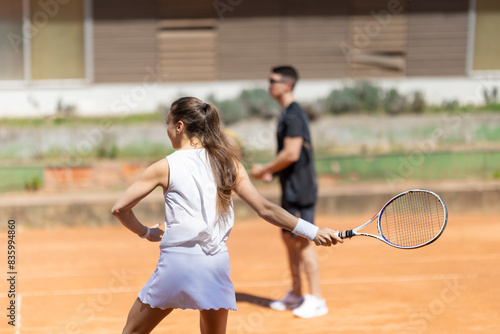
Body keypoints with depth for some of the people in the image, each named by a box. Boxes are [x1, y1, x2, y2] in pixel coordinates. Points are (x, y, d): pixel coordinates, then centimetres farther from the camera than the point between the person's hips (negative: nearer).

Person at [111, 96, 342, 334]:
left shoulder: (165, 167, -3)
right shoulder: (228, 163, 4)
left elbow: (119, 208, 0)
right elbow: (264, 209, -1)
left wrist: (146, 232, 17)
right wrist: (312, 232, 2)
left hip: (177, 263, -3)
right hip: (216, 264, 4)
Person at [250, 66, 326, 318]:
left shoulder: (294, 115, -16)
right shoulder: (286, 114, 15)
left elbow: (291, 154, -23)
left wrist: (264, 169, -13)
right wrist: (271, 172, 11)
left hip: (301, 188, -10)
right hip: (290, 188, 10)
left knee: (302, 241, -6)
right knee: (288, 238, 15)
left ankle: (316, 300, 1)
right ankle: (296, 294, 26)